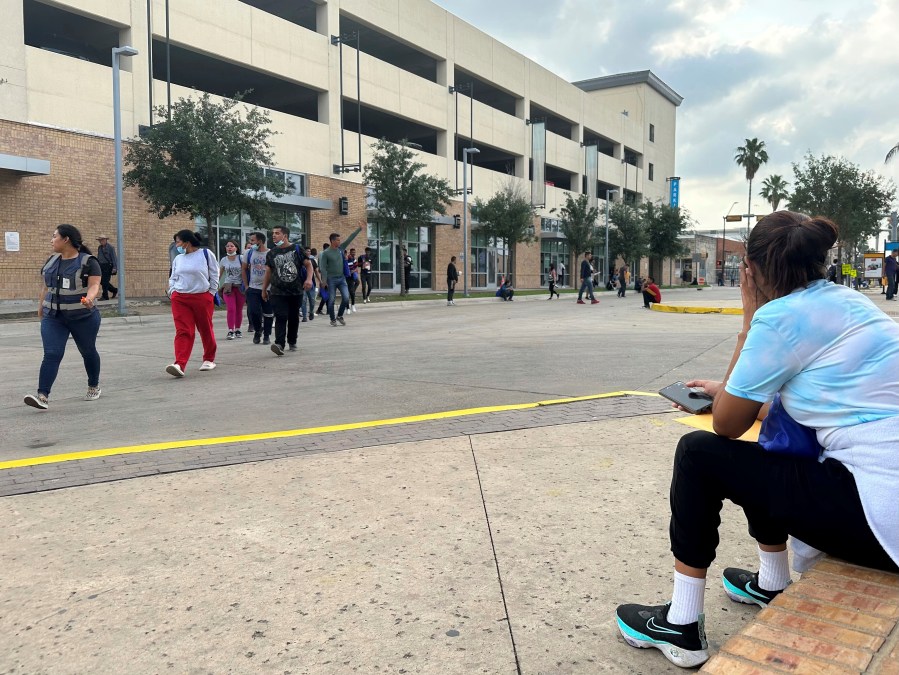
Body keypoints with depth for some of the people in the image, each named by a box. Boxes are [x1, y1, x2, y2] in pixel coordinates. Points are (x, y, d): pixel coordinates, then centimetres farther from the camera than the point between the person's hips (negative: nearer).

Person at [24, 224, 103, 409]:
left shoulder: (88, 262, -8)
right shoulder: (51, 261, 9)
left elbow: (94, 285, -17)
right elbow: (46, 287, 18)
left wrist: (89, 299, -37)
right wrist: (41, 307, 24)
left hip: (83, 317, -3)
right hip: (53, 317, 4)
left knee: (88, 351, 13)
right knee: (52, 354, -11)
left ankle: (94, 386, 35)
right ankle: (42, 396, -19)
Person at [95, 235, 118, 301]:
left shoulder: (110, 247, -7)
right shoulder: (99, 247, 12)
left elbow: (114, 258, -10)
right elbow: (98, 258, 20)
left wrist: (114, 268, -16)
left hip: (108, 266, -7)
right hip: (101, 266, 7)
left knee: (105, 281, -8)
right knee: (101, 281, 5)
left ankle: (105, 296, 1)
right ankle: (115, 290, 22)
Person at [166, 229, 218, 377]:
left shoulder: (206, 254, -1)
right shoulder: (177, 259, 12)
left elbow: (214, 275, 2)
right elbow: (173, 278, 22)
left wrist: (211, 293, -1)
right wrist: (172, 291, 6)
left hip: (203, 298, -3)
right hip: (180, 299, 3)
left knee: (206, 330, 10)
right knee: (183, 331, -9)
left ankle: (209, 359, 28)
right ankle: (179, 364, -20)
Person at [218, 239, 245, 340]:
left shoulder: (241, 258, -1)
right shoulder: (223, 260, 6)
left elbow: (244, 272, -2)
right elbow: (219, 274, 12)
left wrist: (246, 285, -8)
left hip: (240, 286, 0)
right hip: (228, 287, 0)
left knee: (239, 309, 5)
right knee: (231, 309, -11)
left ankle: (237, 330, 18)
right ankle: (230, 331, -9)